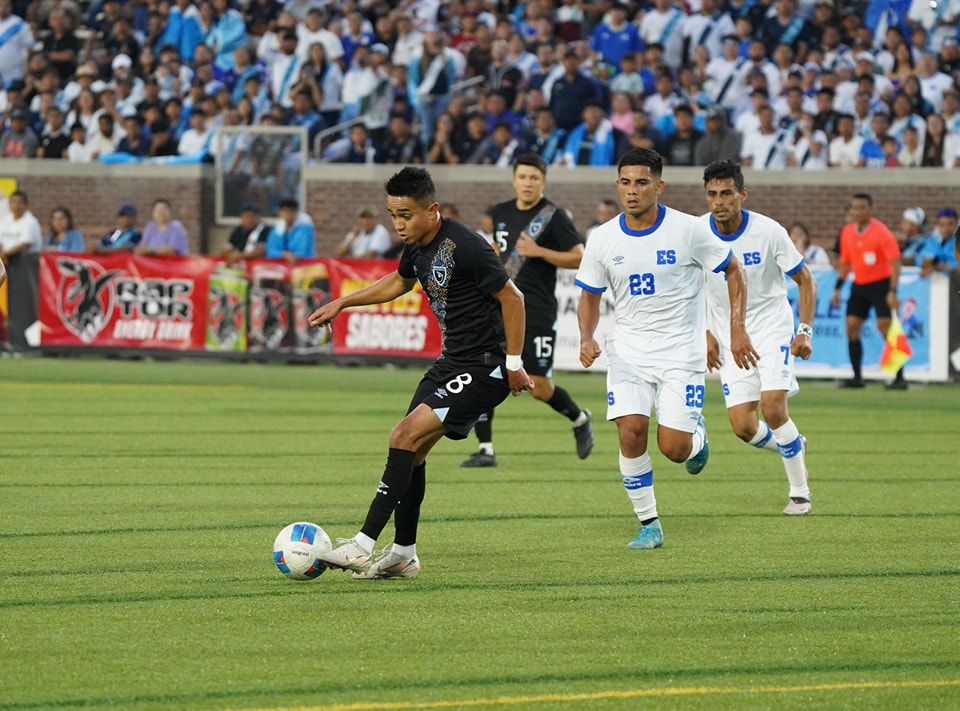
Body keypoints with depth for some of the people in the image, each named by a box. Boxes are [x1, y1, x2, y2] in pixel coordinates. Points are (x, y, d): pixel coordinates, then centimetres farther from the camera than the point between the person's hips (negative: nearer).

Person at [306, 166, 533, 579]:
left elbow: (512, 298, -16)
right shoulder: (417, 247, 5)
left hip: (484, 367, -9)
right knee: (411, 449, 8)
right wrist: (341, 303, 27)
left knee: (406, 437, -18)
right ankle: (403, 555, 20)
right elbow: (398, 283, 28)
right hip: (451, 360, 9)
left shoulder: (464, 247, -22)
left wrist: (514, 364, -14)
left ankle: (364, 545, -18)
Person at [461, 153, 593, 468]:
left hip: (538, 312, -5)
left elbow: (579, 258, -10)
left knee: (539, 387, -3)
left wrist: (539, 252, -18)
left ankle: (580, 419, 28)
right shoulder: (500, 213, 10)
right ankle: (485, 450, -5)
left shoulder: (553, 216, -7)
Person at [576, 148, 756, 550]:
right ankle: (648, 525, 0)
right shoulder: (603, 240, -3)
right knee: (631, 433, -16)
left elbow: (734, 270, 3)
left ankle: (697, 435, 29)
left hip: (681, 351, -2)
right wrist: (587, 339, -9)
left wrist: (738, 330, -3)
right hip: (628, 350, 2)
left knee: (673, 448, -10)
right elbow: (589, 297, 10)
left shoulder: (688, 230, -10)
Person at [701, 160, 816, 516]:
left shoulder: (768, 231, -15)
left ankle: (800, 492, -3)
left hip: (772, 328, -3)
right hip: (727, 337, 3)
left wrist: (805, 331, -13)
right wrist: (705, 334, -2)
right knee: (744, 427, -7)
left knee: (772, 406, -21)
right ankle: (793, 447, 28)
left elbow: (805, 279, -4)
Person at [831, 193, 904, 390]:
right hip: (859, 285, 6)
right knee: (851, 327, -1)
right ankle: (857, 377, 7)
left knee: (885, 327, -13)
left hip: (880, 284, -6)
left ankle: (899, 378, -9)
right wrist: (837, 288, 12)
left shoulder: (881, 232, -14)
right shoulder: (847, 233, 5)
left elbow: (895, 262, -17)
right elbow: (845, 262, 18)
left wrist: (892, 292, -23)